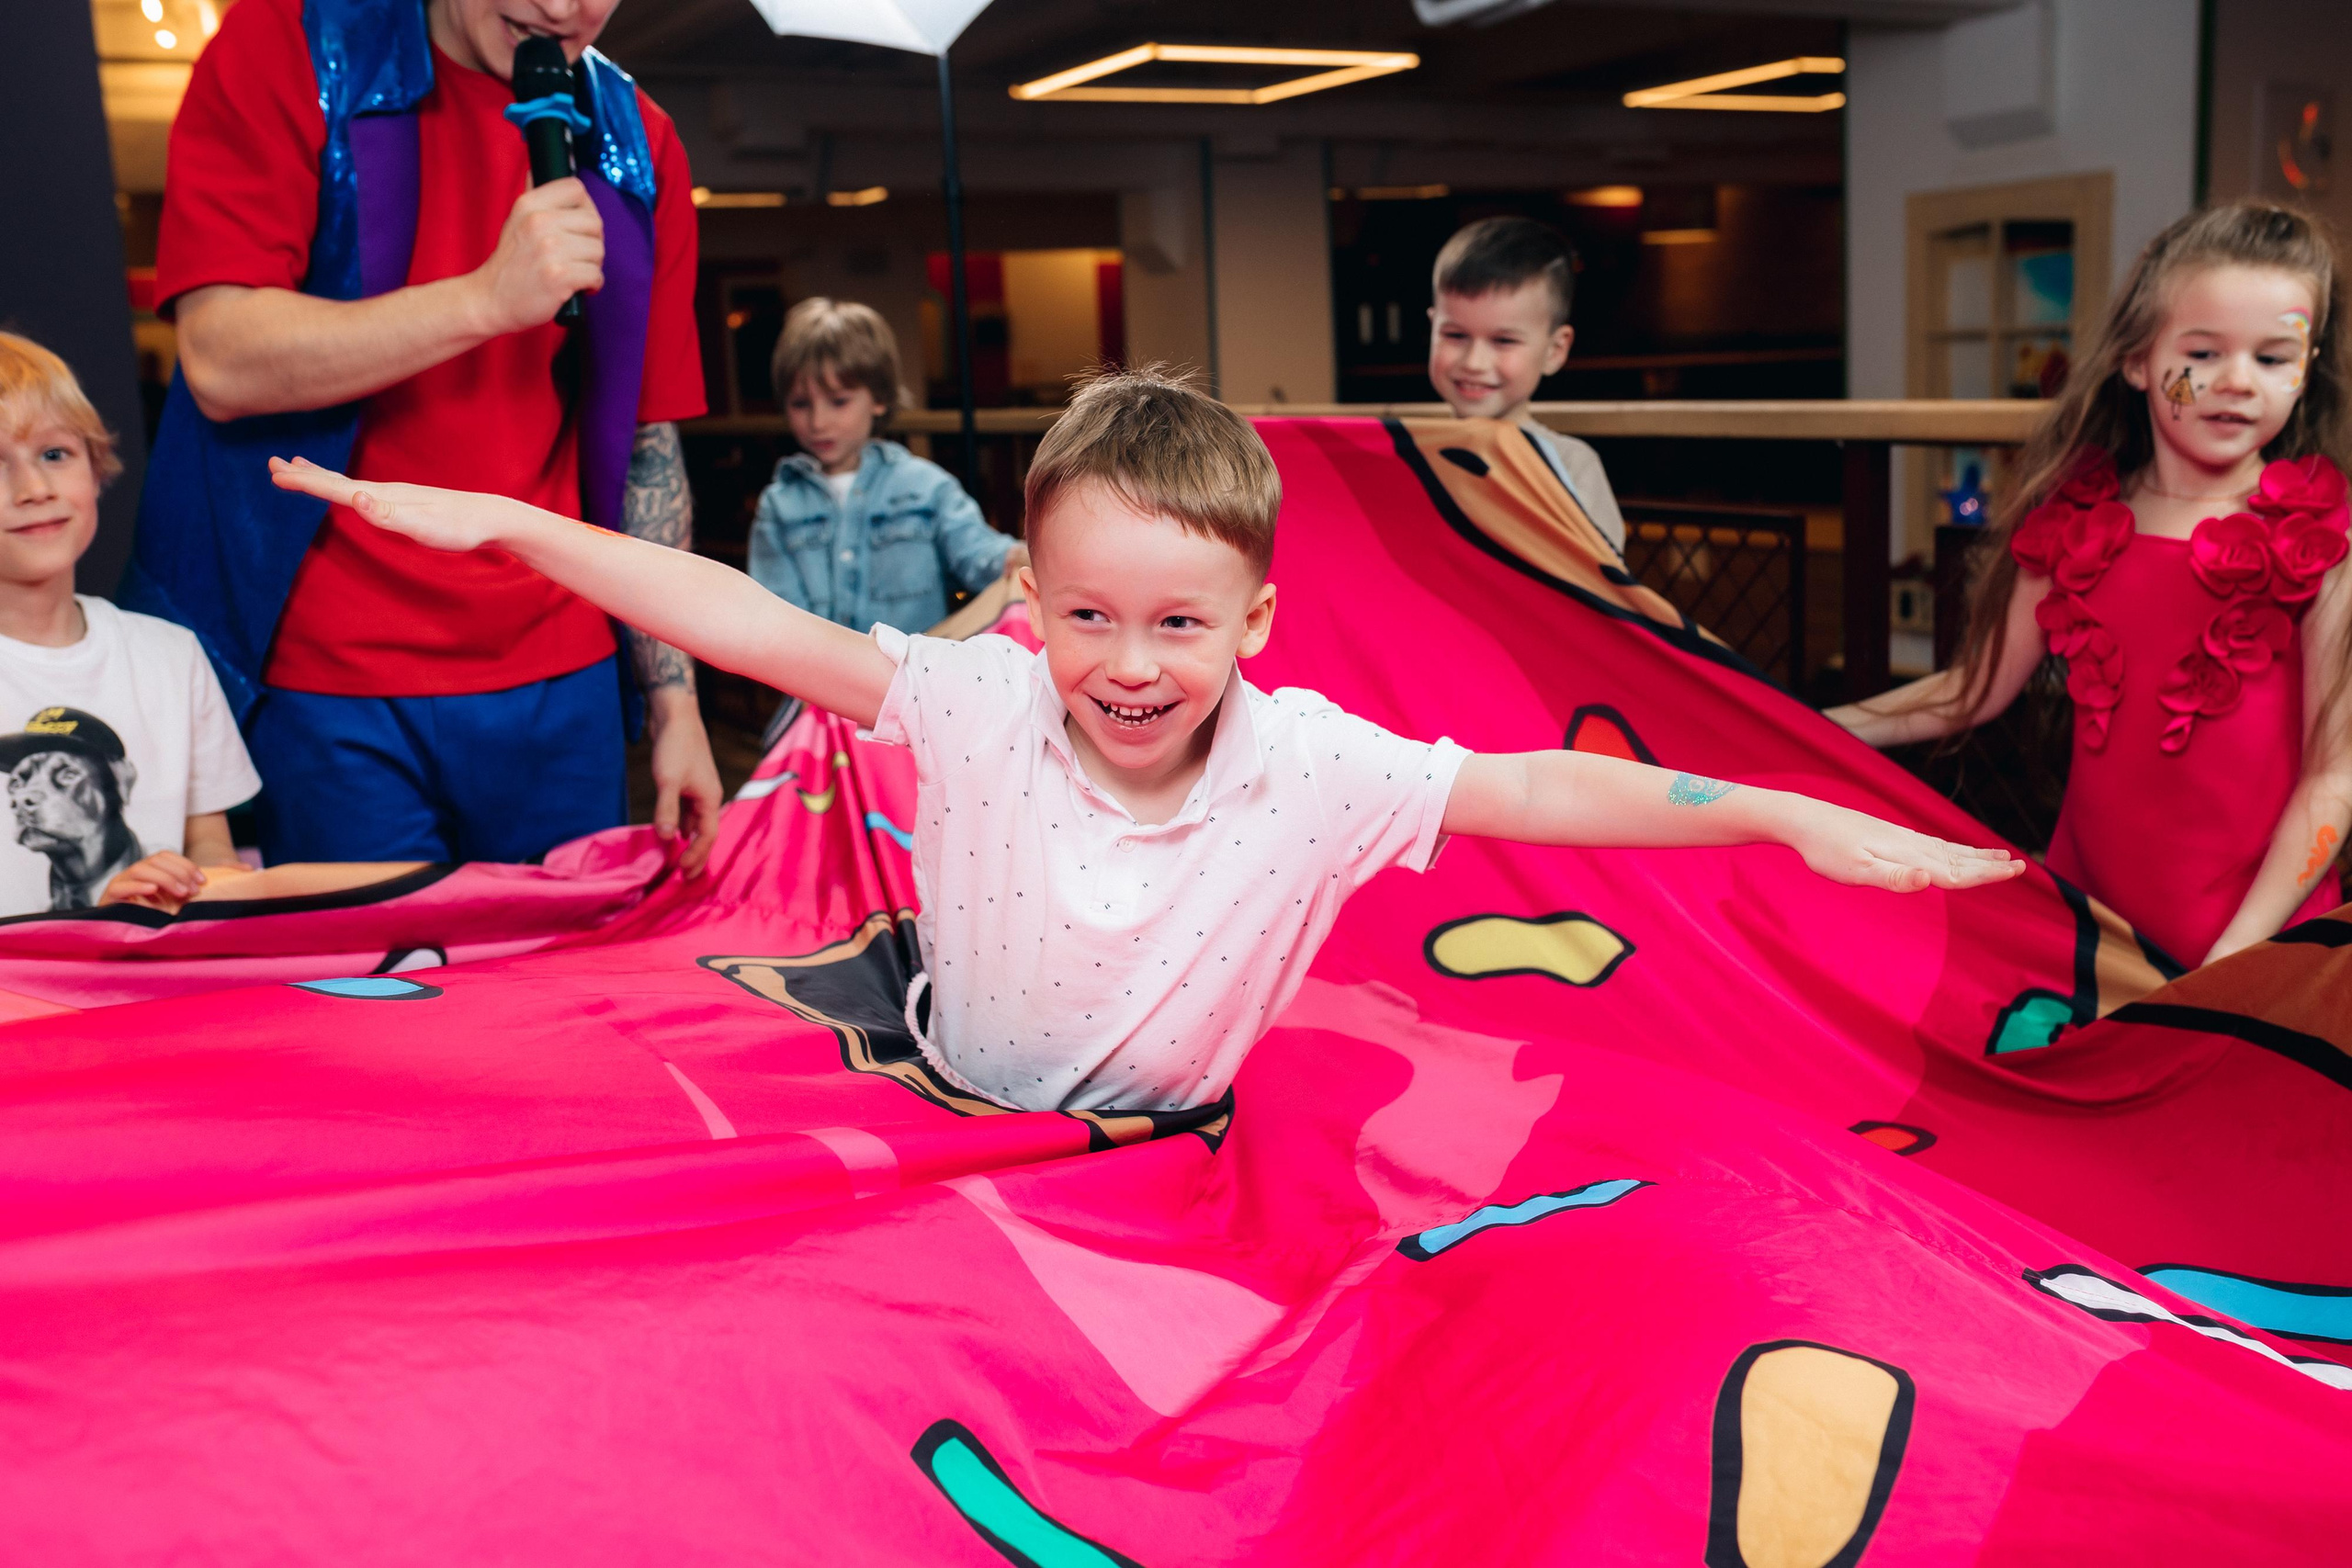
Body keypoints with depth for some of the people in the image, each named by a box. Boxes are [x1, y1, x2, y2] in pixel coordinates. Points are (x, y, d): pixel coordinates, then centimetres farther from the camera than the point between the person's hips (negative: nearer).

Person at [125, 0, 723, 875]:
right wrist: (488, 299, -22)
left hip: (559, 681, 4)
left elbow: (648, 445, 9)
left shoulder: (638, 146, 7)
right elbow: (221, 362, -13)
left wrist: (674, 703, 6)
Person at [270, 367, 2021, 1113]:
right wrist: (508, 522, -20)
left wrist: (1792, 815, -20)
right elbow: (752, 625, -18)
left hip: (1175, 1153, 0)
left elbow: (1539, 787, -17)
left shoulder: (1306, 767, -18)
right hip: (949, 1129, 1)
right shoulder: (979, 707, -17)